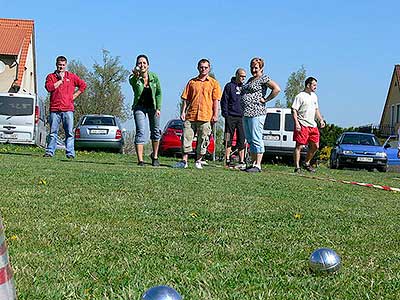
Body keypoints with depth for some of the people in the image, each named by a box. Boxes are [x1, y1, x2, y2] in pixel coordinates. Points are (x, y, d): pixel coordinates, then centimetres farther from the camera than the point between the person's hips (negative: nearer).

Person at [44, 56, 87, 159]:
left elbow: (83, 85, 15)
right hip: (54, 109, 0)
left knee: (69, 133, -2)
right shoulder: (51, 76, 10)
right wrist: (60, 80, -2)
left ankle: (70, 153, -1)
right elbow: (49, 88, -6)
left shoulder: (71, 76, 13)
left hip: (68, 109, 0)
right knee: (53, 132, 1)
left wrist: (74, 96, 8)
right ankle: (49, 152, 5)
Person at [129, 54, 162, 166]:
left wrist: (158, 108, -11)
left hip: (152, 106, 2)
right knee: (140, 132, -14)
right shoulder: (134, 79, -18)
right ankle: (140, 160, -16)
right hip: (139, 107, -2)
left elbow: (159, 93, -3)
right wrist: (136, 75, -65)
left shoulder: (154, 77, -12)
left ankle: (155, 156, 29)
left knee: (155, 131, 10)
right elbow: (133, 83, -43)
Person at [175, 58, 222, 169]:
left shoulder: (214, 83, 8)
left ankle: (198, 161, 12)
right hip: (190, 115, 2)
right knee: (186, 138, -2)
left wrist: (215, 115, -5)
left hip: (205, 117, -2)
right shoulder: (192, 82, 13)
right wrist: (183, 112, 3)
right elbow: (185, 98, 12)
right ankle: (184, 161, 3)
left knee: (203, 140, 1)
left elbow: (216, 100, 3)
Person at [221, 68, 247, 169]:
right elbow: (224, 101, -1)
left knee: (241, 140, 2)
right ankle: (227, 160, 3)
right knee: (228, 139, 0)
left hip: (242, 117, 4)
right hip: (231, 116, -4)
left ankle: (242, 161, 4)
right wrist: (225, 113, -10)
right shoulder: (229, 86, 3)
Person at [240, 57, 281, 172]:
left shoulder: (263, 78, -5)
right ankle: (253, 163, 15)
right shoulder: (250, 80, 20)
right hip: (246, 113, 9)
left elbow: (277, 89, -17)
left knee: (256, 139, -9)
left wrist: (265, 100, -13)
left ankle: (257, 165, -8)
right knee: (250, 140, 10)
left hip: (257, 112, -9)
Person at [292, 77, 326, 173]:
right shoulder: (300, 96, -7)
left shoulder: (314, 96, 18)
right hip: (302, 125, -8)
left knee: (315, 146, 10)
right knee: (299, 146, -7)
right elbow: (294, 110, -12)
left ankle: (306, 163, 26)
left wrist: (321, 120, 16)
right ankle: (297, 167, -4)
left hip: (313, 125, 8)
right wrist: (296, 123, -21)